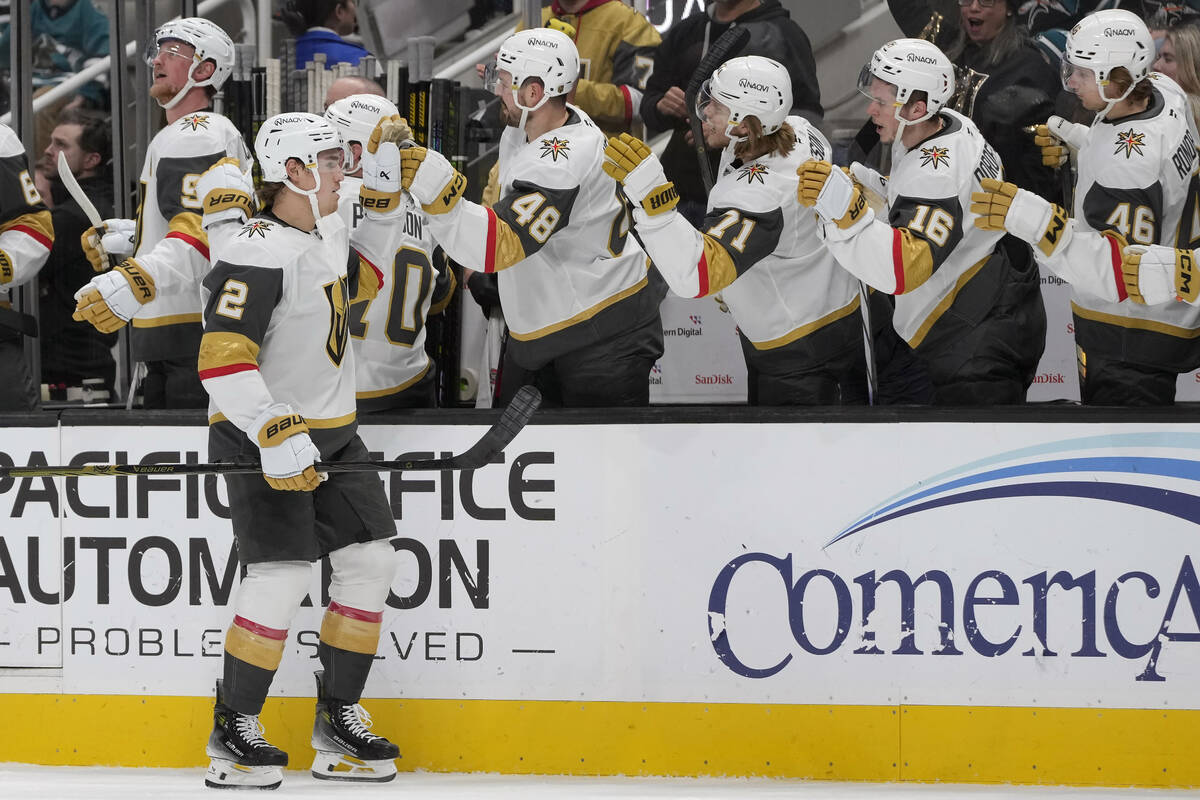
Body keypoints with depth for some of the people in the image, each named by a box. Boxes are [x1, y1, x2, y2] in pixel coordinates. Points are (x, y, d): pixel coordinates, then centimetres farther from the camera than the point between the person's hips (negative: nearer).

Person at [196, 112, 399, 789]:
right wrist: (275, 434, -35)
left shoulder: (327, 233, 7)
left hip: (332, 429, 9)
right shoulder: (257, 253, -22)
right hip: (260, 433, -9)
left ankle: (339, 722, 15)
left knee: (371, 561, 6)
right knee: (284, 574, -15)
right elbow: (222, 357, -29)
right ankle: (233, 733, -3)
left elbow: (357, 281, 30)